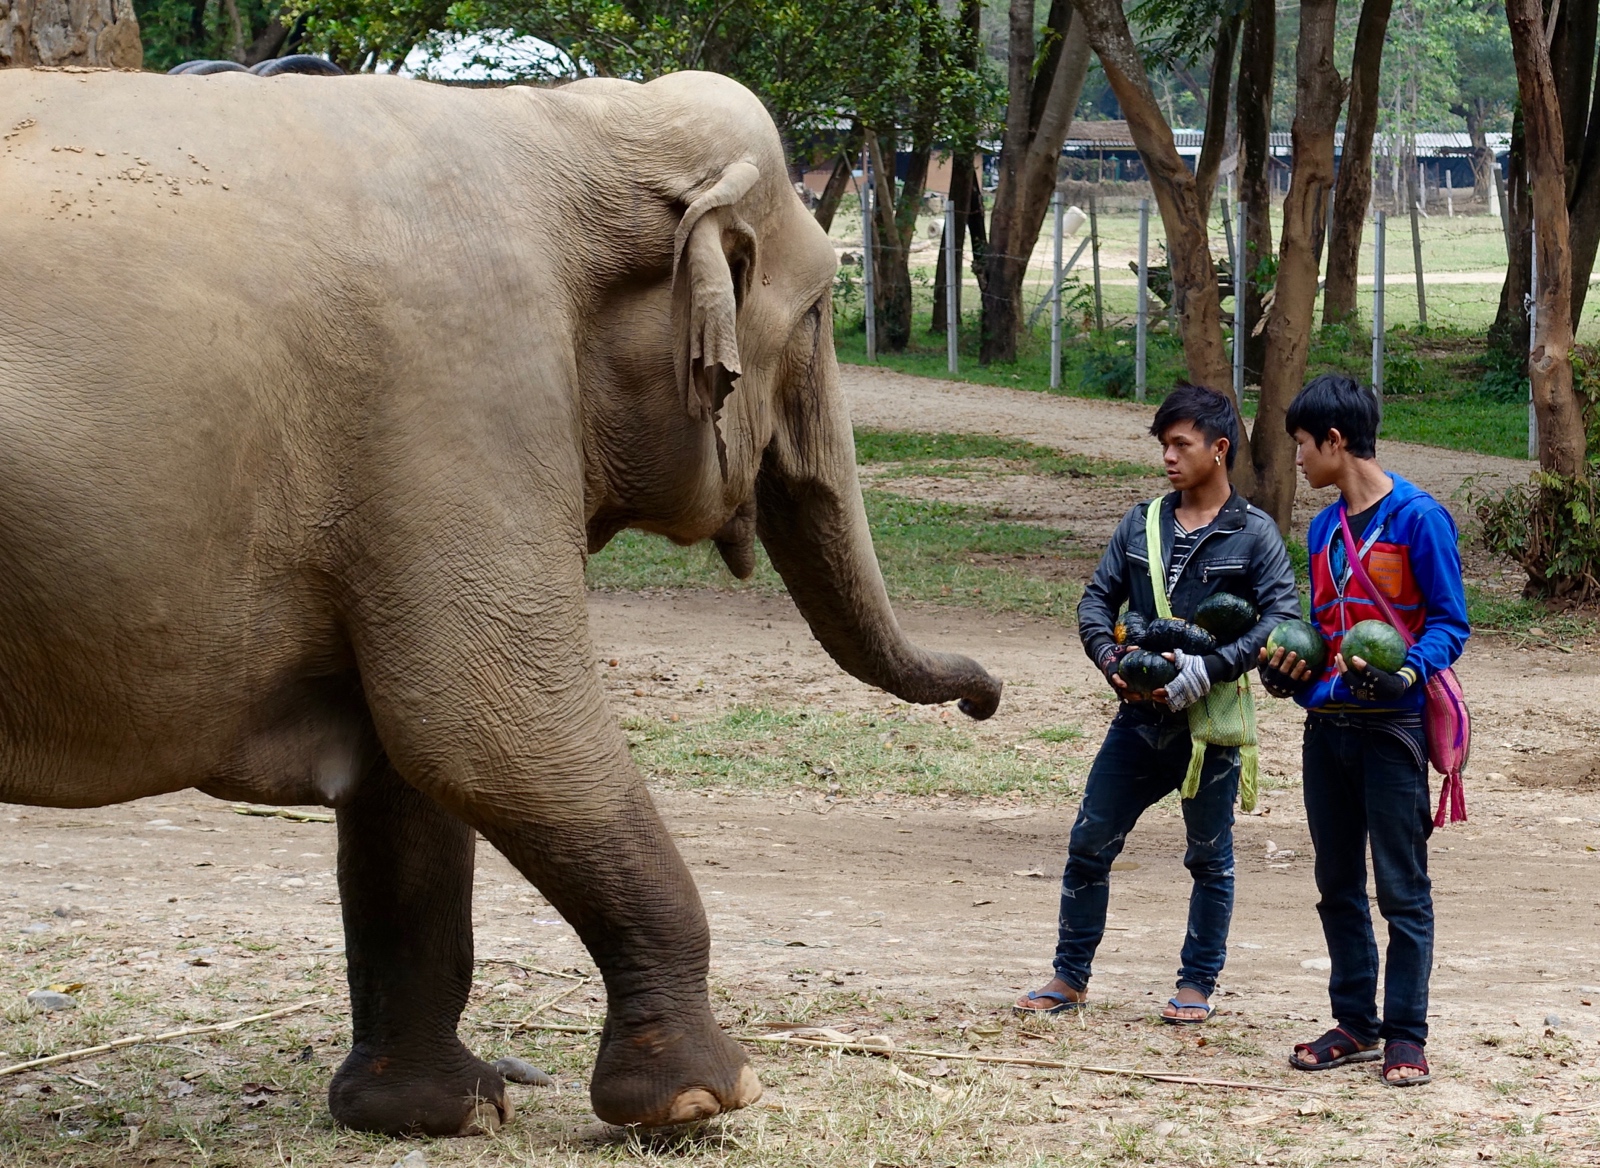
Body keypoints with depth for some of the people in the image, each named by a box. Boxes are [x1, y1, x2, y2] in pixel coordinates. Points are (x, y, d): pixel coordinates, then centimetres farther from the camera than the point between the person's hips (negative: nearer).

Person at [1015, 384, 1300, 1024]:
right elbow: (1096, 600, 10)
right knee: (1089, 844, 5)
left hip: (1209, 722, -4)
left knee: (1209, 858, 8)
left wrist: (1206, 670, -21)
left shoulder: (1254, 534, -5)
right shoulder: (1142, 523, 8)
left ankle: (1197, 985, 19)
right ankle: (1070, 978, 16)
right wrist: (1112, 659, -10)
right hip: (1139, 714, 4)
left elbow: (1281, 617, -14)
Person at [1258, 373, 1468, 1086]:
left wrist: (1407, 673, -26)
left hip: (1391, 726, -7)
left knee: (1402, 888, -3)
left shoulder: (1418, 518, -9)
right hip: (1326, 725, 7)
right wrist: (1287, 673, 3)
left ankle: (1406, 1036, 1)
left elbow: (1449, 622, -9)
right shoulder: (1324, 530, 14)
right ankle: (1355, 1024, 20)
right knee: (1338, 886, 11)